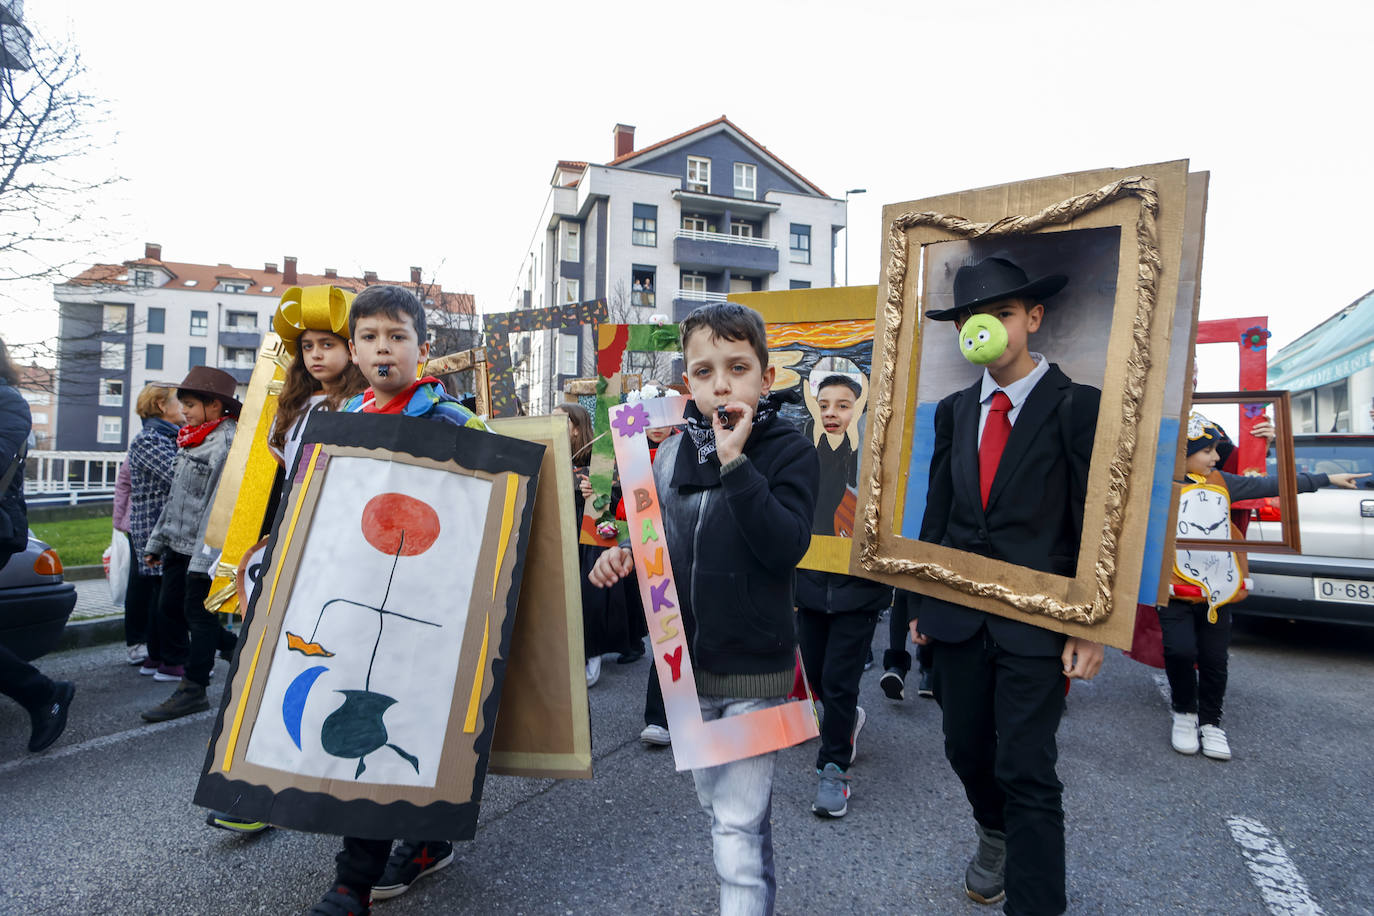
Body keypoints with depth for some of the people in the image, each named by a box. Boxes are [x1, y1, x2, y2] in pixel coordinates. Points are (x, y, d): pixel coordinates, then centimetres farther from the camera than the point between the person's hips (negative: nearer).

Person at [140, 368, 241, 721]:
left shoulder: (228, 443, -16)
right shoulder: (190, 441, 14)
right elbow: (175, 496, 20)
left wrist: (203, 559, -23)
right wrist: (156, 542, 22)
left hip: (204, 549, -10)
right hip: (178, 545, 10)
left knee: (199, 614, -1)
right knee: (169, 609, 13)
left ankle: (193, 689, 9)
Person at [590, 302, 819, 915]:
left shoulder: (788, 450, -12)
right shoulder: (673, 454, 3)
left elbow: (786, 547, -26)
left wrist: (736, 462, -29)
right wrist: (622, 558, -6)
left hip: (754, 668, -6)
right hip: (686, 663, 6)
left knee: (739, 823, -3)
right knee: (715, 806, 22)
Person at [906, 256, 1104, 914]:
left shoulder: (1076, 405, -8)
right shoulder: (954, 411, 8)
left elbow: (1095, 524, -8)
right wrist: (922, 602, 10)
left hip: (1036, 622, -5)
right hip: (957, 614, 5)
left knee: (1027, 773, -2)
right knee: (966, 749, 18)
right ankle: (995, 836, 47)